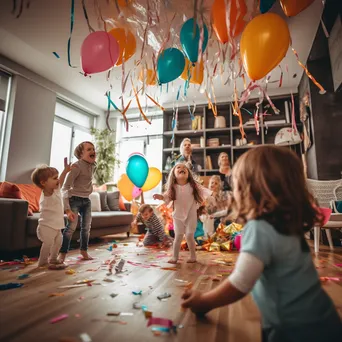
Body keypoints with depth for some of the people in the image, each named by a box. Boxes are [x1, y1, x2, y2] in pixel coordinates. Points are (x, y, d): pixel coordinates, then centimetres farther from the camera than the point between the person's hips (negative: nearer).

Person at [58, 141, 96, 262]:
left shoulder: (93, 166, 3)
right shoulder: (77, 166, -19)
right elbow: (65, 187, -22)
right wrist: (67, 207, -28)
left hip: (86, 200, 7)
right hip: (75, 199, -7)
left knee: (86, 227, 11)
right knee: (71, 226, -13)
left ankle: (84, 251, 26)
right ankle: (62, 254, 0)